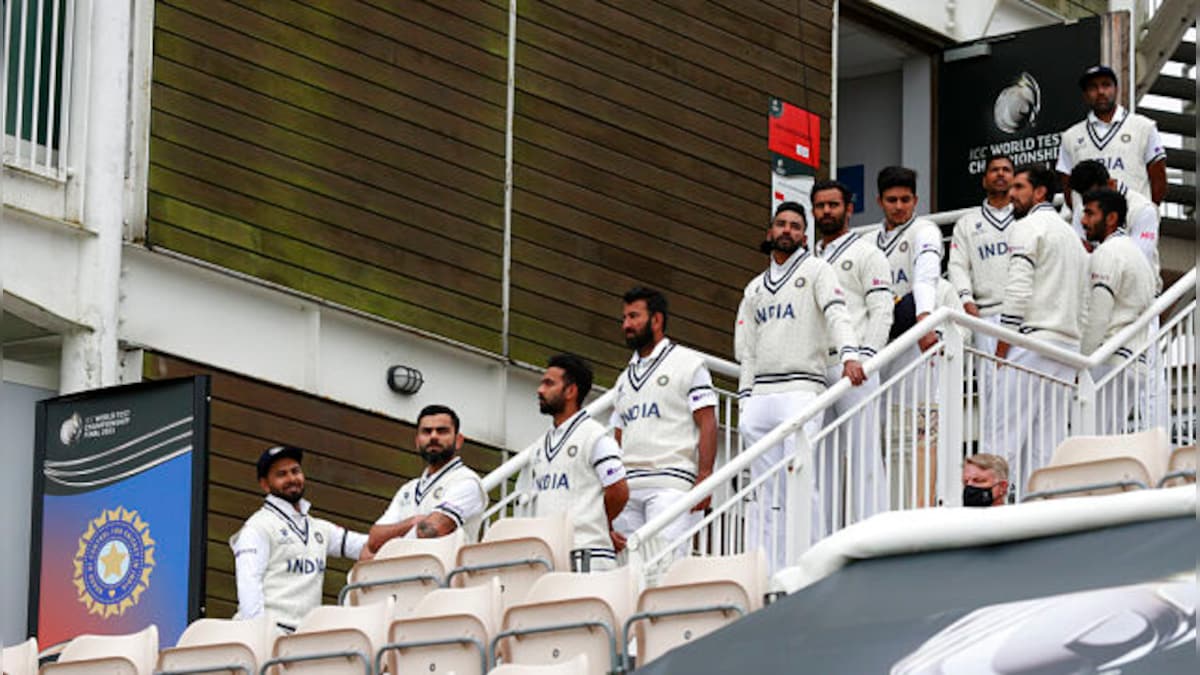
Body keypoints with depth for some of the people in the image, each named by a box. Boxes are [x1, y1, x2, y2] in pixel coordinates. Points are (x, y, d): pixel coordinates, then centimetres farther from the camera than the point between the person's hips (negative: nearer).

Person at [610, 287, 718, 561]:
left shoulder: (688, 364, 5)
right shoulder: (624, 378, 25)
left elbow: (707, 424, -3)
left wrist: (704, 478, -14)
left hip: (670, 484, -6)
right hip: (627, 487, 6)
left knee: (665, 561, -17)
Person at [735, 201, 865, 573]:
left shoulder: (816, 270, 8)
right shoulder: (755, 288, 24)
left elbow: (837, 314, -9)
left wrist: (849, 355, -28)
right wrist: (745, 400, 9)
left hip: (800, 390, -5)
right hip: (760, 396, 5)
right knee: (766, 493, 1)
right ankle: (765, 575, -1)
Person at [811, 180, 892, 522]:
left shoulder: (866, 253, 3)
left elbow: (882, 310, -6)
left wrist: (865, 356, -17)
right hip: (815, 371, 7)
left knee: (863, 452, -10)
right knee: (820, 457, 5)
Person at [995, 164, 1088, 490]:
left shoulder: (1028, 227, -2)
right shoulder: (1071, 234, 24)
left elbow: (1018, 291, -12)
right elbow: (1081, 298, 20)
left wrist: (1002, 347, -10)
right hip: (1069, 341, 8)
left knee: (1007, 431, -14)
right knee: (1048, 438, 4)